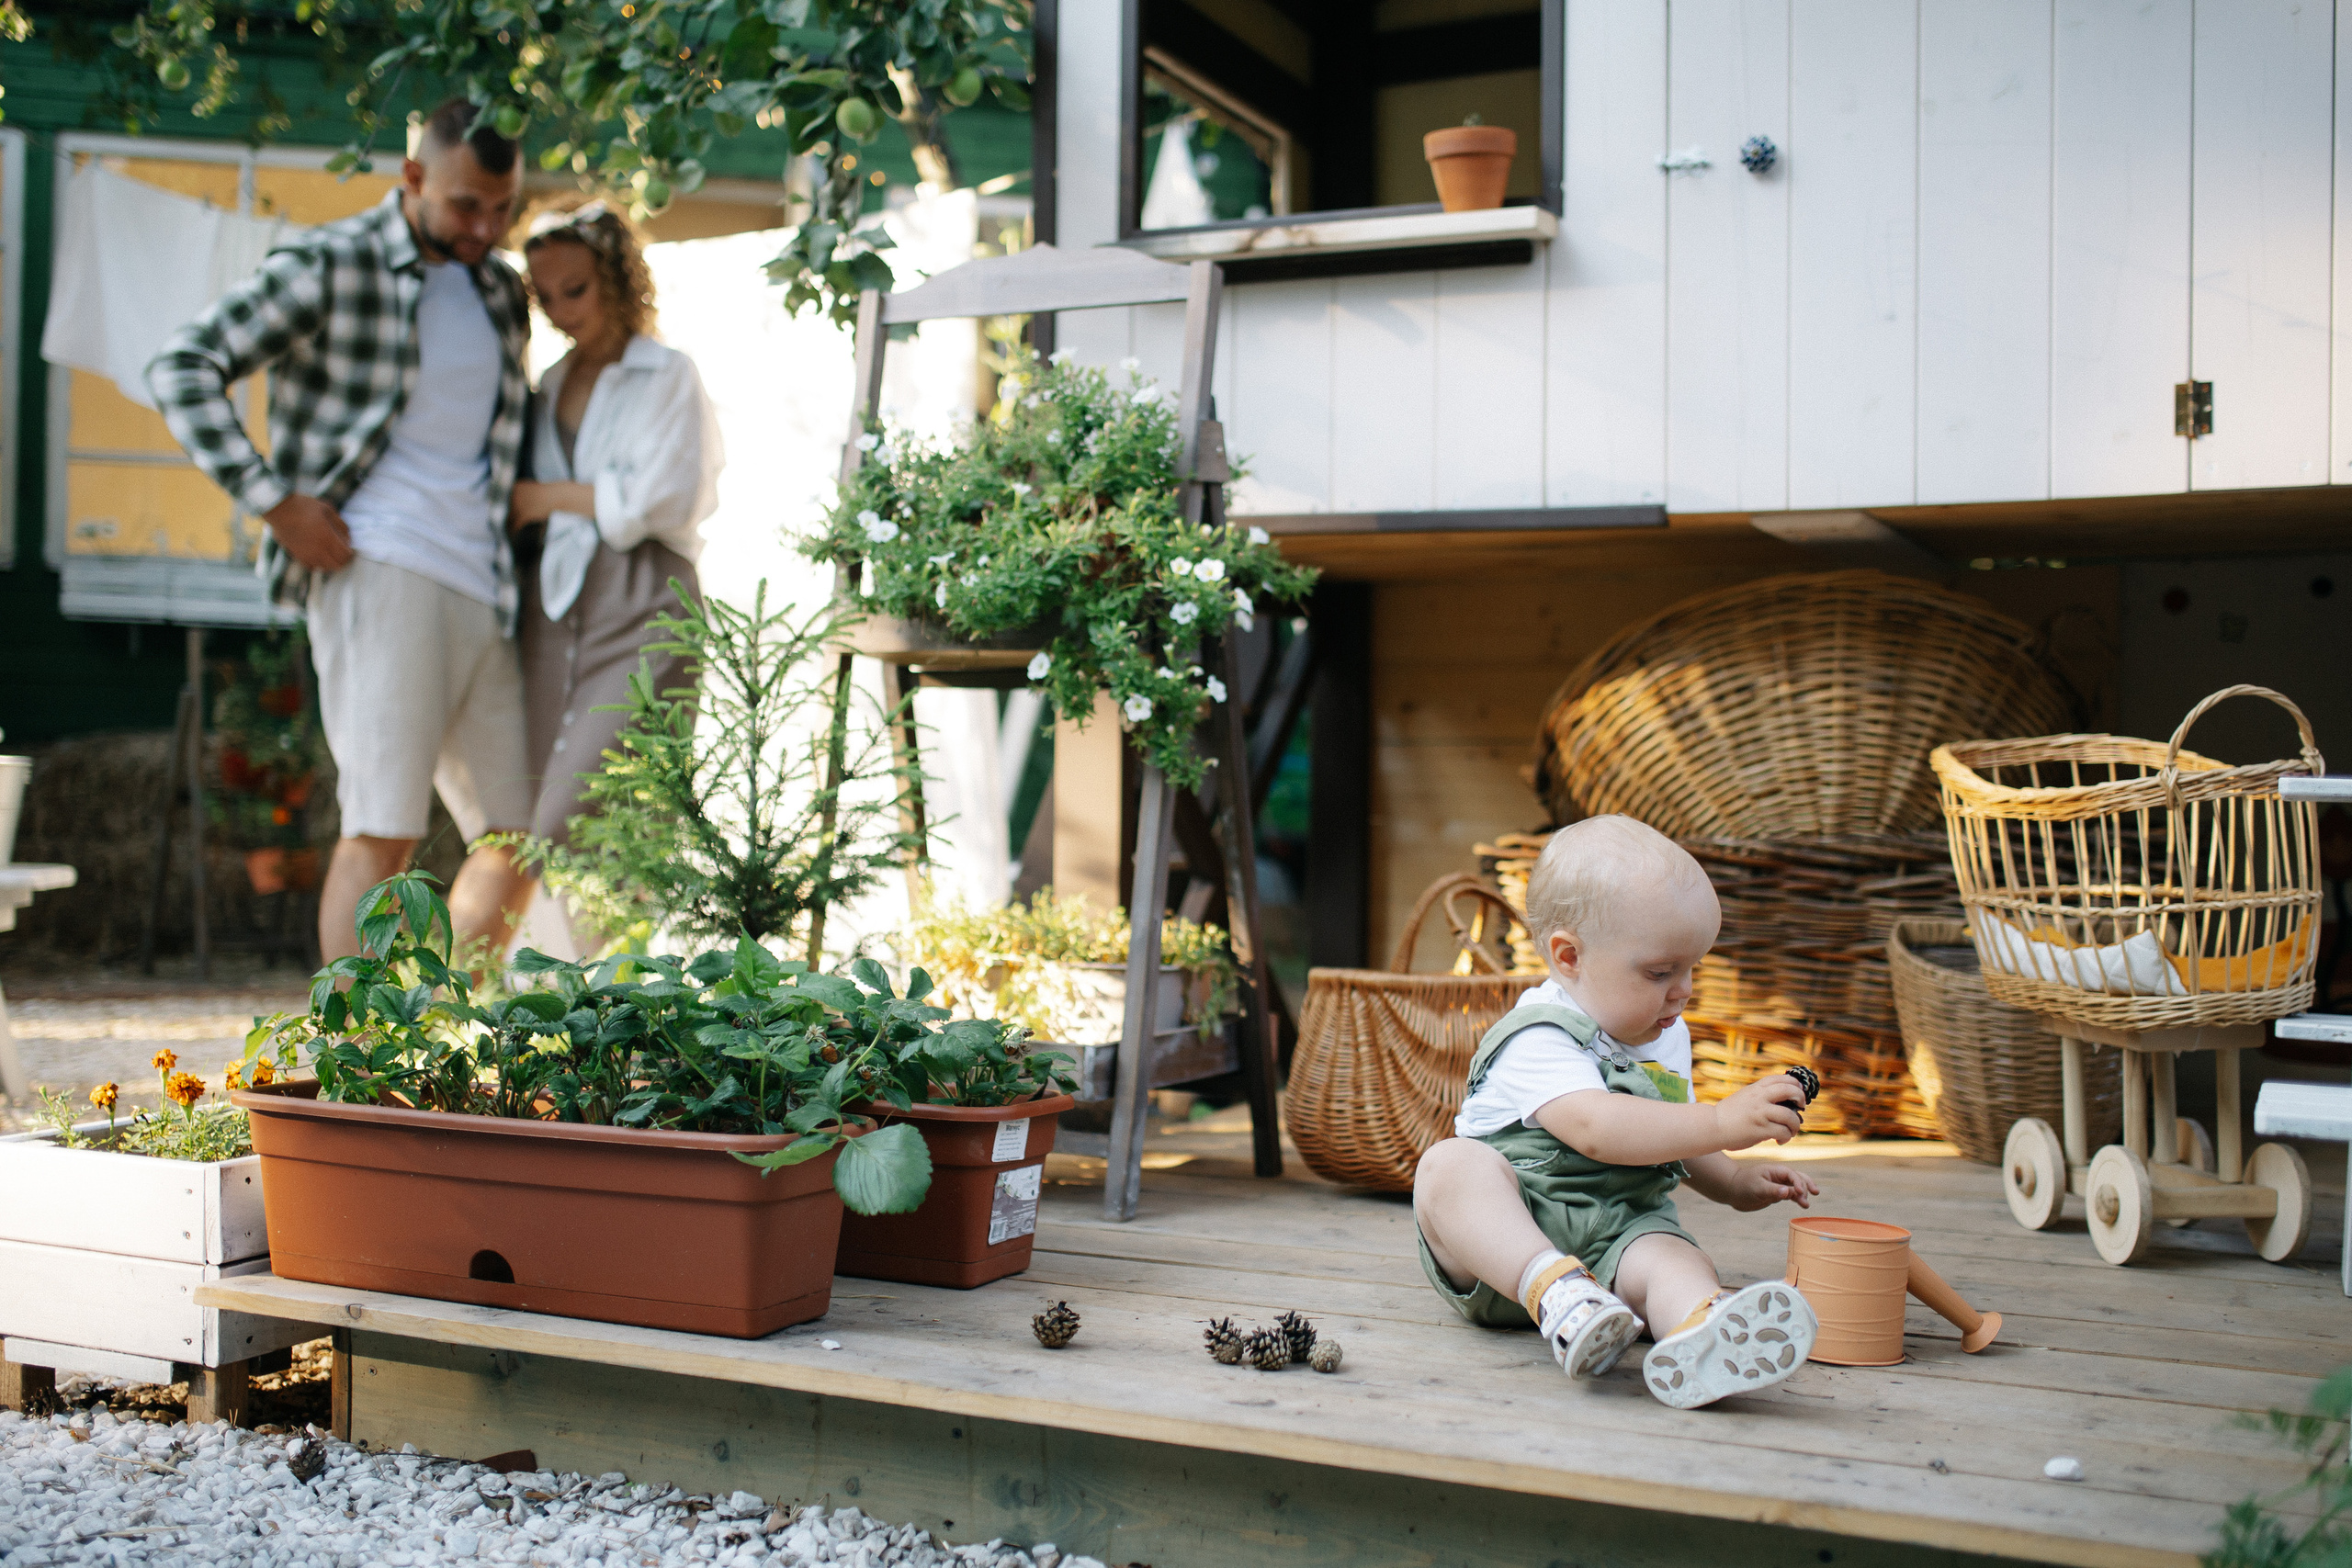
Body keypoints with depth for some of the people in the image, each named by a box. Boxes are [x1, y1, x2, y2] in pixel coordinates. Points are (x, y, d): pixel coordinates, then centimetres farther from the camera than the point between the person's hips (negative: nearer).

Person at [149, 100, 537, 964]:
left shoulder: (501, 290, 18)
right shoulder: (330, 265, -2)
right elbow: (182, 366, -6)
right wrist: (272, 499, -13)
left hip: (485, 593, 7)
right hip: (378, 571, -7)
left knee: (519, 834, 8)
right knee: (383, 829, -13)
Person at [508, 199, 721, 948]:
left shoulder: (668, 376, 4)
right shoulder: (548, 387, 22)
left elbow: (659, 499, -8)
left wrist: (544, 498, -1)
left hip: (640, 618, -6)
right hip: (553, 613, 6)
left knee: (567, 828, -17)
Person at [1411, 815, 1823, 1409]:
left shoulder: (1664, 1038, 17)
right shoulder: (1538, 1041, -13)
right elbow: (1594, 1128, -32)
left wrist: (1737, 1182, 20)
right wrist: (1721, 1122, -34)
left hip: (1620, 1231, 5)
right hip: (1504, 1248, -5)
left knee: (1674, 1258, -30)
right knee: (1449, 1166, -35)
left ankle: (1700, 1336, -66)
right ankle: (1556, 1295, -53)